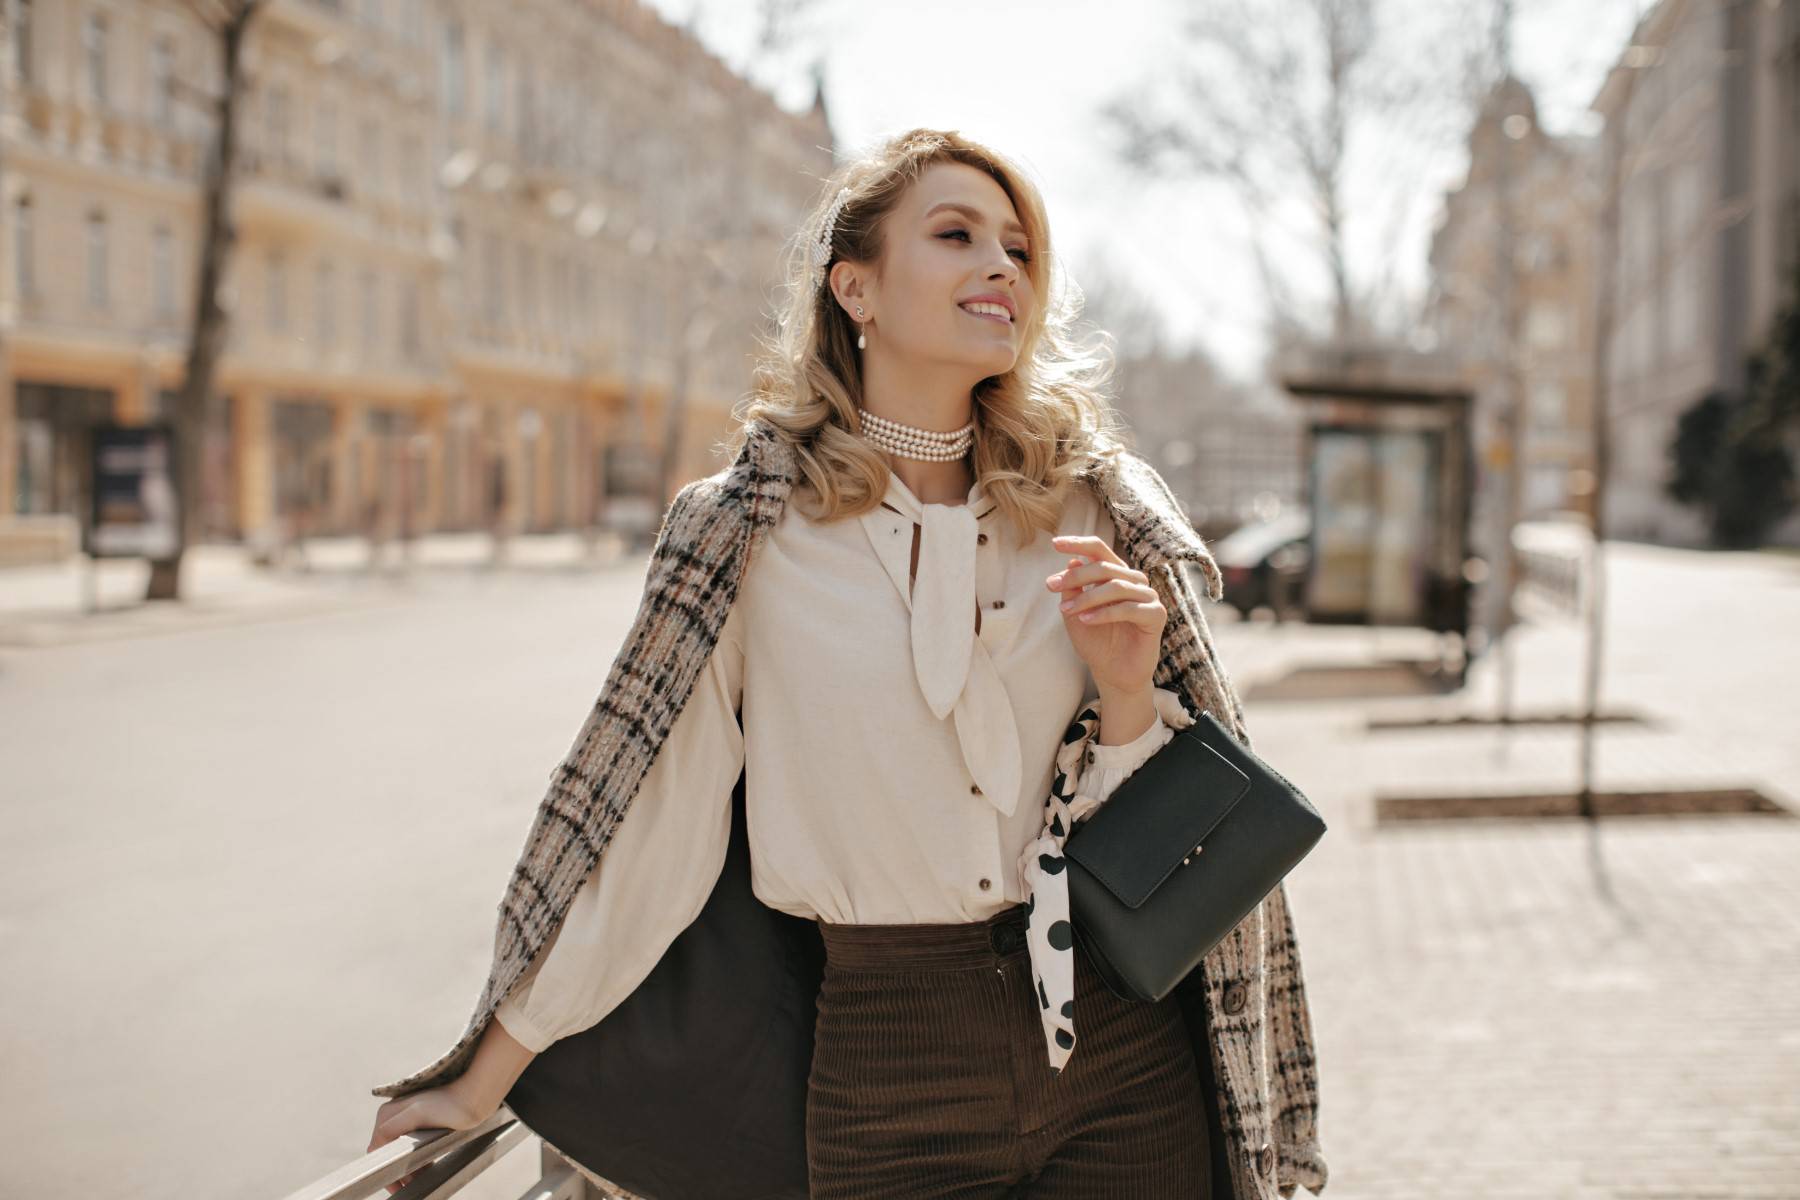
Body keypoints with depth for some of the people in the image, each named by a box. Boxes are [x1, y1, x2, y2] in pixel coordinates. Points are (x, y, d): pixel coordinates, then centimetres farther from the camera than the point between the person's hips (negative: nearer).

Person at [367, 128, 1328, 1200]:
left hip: (1124, 1052, 2)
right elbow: (642, 830, -1)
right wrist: (480, 1086, 2)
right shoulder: (748, 532, -5)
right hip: (893, 1063, -2)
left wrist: (1126, 692, -13)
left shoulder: (1085, 507, 2)